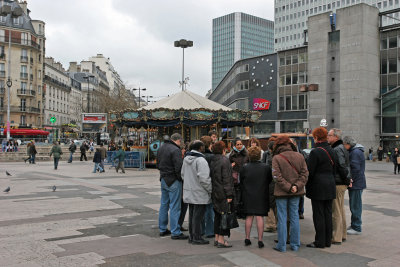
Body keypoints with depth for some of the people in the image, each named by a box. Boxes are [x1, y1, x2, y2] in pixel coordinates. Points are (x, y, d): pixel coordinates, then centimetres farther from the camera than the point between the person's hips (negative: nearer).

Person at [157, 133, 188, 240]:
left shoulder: (161, 148, 11)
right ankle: (175, 232, 1)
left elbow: (158, 165, 19)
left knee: (164, 205, 16)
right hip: (173, 181, -9)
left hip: (163, 180, 9)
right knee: (175, 207, -3)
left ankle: (162, 229, 25)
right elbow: (179, 168, -21)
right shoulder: (175, 150, -17)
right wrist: (181, 178, -9)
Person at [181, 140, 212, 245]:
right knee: (198, 216, 0)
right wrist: (210, 190, -12)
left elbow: (183, 174, 17)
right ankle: (197, 238, 6)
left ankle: (191, 236, 24)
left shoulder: (186, 158, 9)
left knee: (192, 215, 16)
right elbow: (204, 178, -23)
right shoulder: (200, 160, -19)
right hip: (199, 194, -8)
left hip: (189, 193, 8)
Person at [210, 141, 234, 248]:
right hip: (223, 193, -8)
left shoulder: (212, 161, 9)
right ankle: (221, 240, 0)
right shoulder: (224, 161, -14)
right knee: (224, 215, -2)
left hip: (215, 193, 8)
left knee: (217, 215, 15)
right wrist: (229, 195, -15)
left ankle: (217, 238, 21)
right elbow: (226, 179, -17)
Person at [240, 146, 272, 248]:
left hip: (248, 196, 1)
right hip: (261, 196, -1)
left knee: (249, 217, 11)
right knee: (260, 217, 2)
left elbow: (241, 182, 3)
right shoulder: (266, 167, -8)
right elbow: (270, 180, 2)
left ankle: (247, 239, 17)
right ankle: (260, 240, 3)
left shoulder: (245, 168, -7)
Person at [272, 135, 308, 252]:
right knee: (294, 217, 12)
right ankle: (295, 245, 18)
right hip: (296, 193, 4)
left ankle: (282, 245, 9)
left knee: (282, 218, 4)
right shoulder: (299, 156, 3)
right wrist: (296, 186, -8)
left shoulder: (277, 158, -10)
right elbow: (304, 173, -1)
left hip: (281, 193, -4)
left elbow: (277, 176, -16)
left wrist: (288, 187, -12)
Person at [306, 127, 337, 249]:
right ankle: (328, 240, 19)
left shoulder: (315, 152, -14)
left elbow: (310, 171, -13)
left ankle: (320, 242, 4)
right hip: (330, 186, 8)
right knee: (328, 213, 12)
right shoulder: (331, 151, 9)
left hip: (318, 187, -7)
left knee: (318, 215, -1)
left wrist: (307, 187, -3)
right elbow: (334, 169, 14)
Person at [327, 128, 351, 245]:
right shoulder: (341, 148, 16)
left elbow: (342, 167, -22)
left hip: (337, 184, -11)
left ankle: (336, 238, 1)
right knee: (340, 210, 18)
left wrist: (345, 180, -14)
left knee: (336, 211, -4)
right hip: (341, 183, 11)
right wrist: (347, 180, 16)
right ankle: (342, 235, 28)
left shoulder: (337, 150, -17)